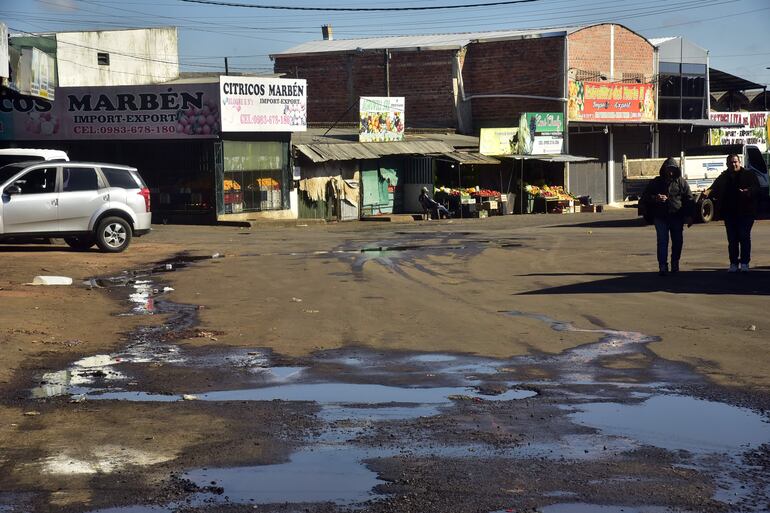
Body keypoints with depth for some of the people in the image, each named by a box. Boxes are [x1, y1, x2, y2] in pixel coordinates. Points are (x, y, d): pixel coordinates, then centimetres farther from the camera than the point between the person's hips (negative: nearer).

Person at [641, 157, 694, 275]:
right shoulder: (656, 182, 5)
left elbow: (689, 199, 7)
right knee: (662, 242, -7)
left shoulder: (682, 183, 5)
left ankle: (675, 263, 25)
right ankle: (663, 266, -8)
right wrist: (655, 198, -14)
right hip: (661, 217, -1)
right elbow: (645, 197, 8)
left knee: (678, 241, 7)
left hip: (677, 217, 1)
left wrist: (689, 216, -1)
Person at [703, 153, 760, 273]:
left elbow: (756, 189, -7)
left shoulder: (749, 175, 4)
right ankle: (733, 264, 11)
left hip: (746, 212, -3)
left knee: (744, 237, -6)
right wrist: (709, 192, -25)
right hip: (729, 213, 3)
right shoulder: (723, 177, 11)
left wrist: (748, 191, -29)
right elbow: (715, 188, -2)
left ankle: (744, 263, 0)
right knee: (732, 239, 5)